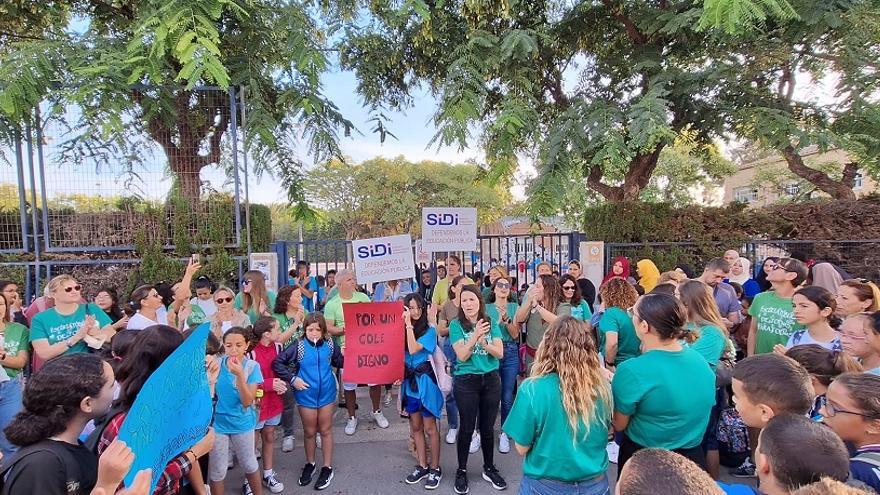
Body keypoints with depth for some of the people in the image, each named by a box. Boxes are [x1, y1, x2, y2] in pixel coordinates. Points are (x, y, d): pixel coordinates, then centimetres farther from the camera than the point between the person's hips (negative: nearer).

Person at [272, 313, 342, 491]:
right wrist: (292, 379, -14)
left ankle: (327, 467, 28)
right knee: (309, 431, 17)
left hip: (327, 394, 1)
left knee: (325, 430, 14)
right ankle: (310, 464, 39)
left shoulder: (330, 344, -10)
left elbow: (340, 363, 0)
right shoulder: (298, 345, -14)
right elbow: (277, 363, -14)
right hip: (306, 395, 0)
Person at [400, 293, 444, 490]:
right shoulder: (403, 329, 4)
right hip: (409, 380, 5)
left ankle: (435, 468, 20)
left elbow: (413, 349, -22)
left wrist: (409, 325, -21)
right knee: (415, 426, 15)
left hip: (425, 381, -5)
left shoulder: (429, 330, -10)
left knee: (429, 428, 5)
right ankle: (422, 466, 30)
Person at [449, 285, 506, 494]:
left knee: (488, 427, 13)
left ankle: (489, 468, 33)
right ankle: (461, 471, 26)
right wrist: (475, 336, -28)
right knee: (467, 428, 7)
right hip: (466, 381, -3)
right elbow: (462, 355, -16)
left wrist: (484, 342, -25)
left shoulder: (491, 323, 0)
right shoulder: (456, 325, -8)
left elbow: (500, 353, -6)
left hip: (491, 379, 3)